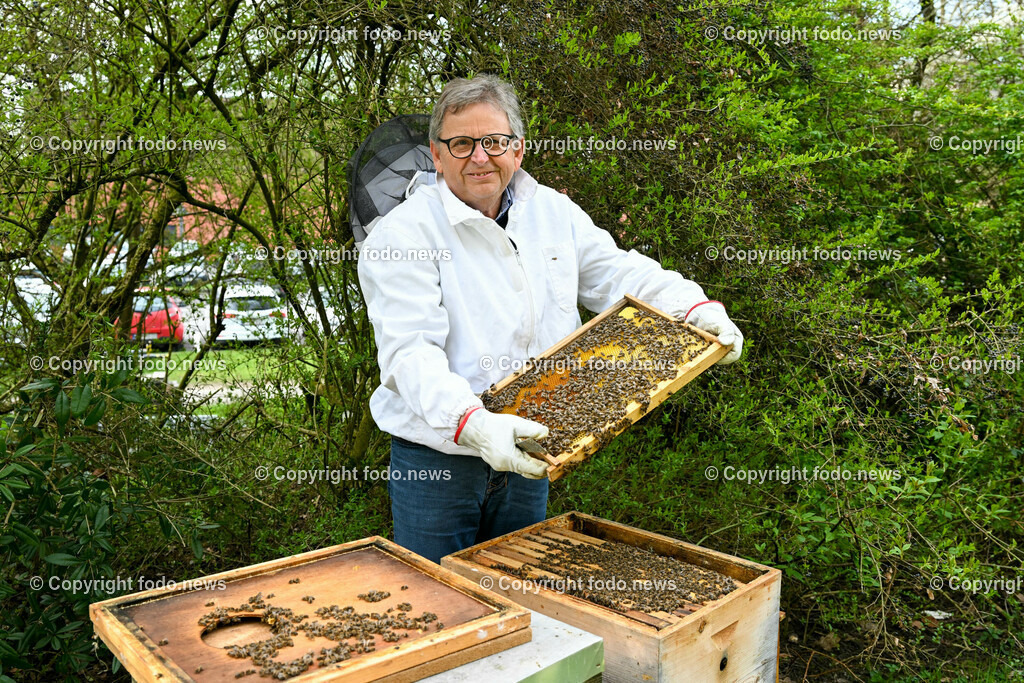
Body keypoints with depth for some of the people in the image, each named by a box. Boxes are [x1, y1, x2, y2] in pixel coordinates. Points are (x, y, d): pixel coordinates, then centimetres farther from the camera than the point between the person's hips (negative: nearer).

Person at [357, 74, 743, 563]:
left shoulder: (554, 213, 4)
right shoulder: (403, 233, -14)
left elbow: (620, 274, 7)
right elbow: (410, 353, -24)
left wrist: (698, 308, -11)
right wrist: (473, 424, -40)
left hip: (525, 453, 5)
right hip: (436, 458, -5)